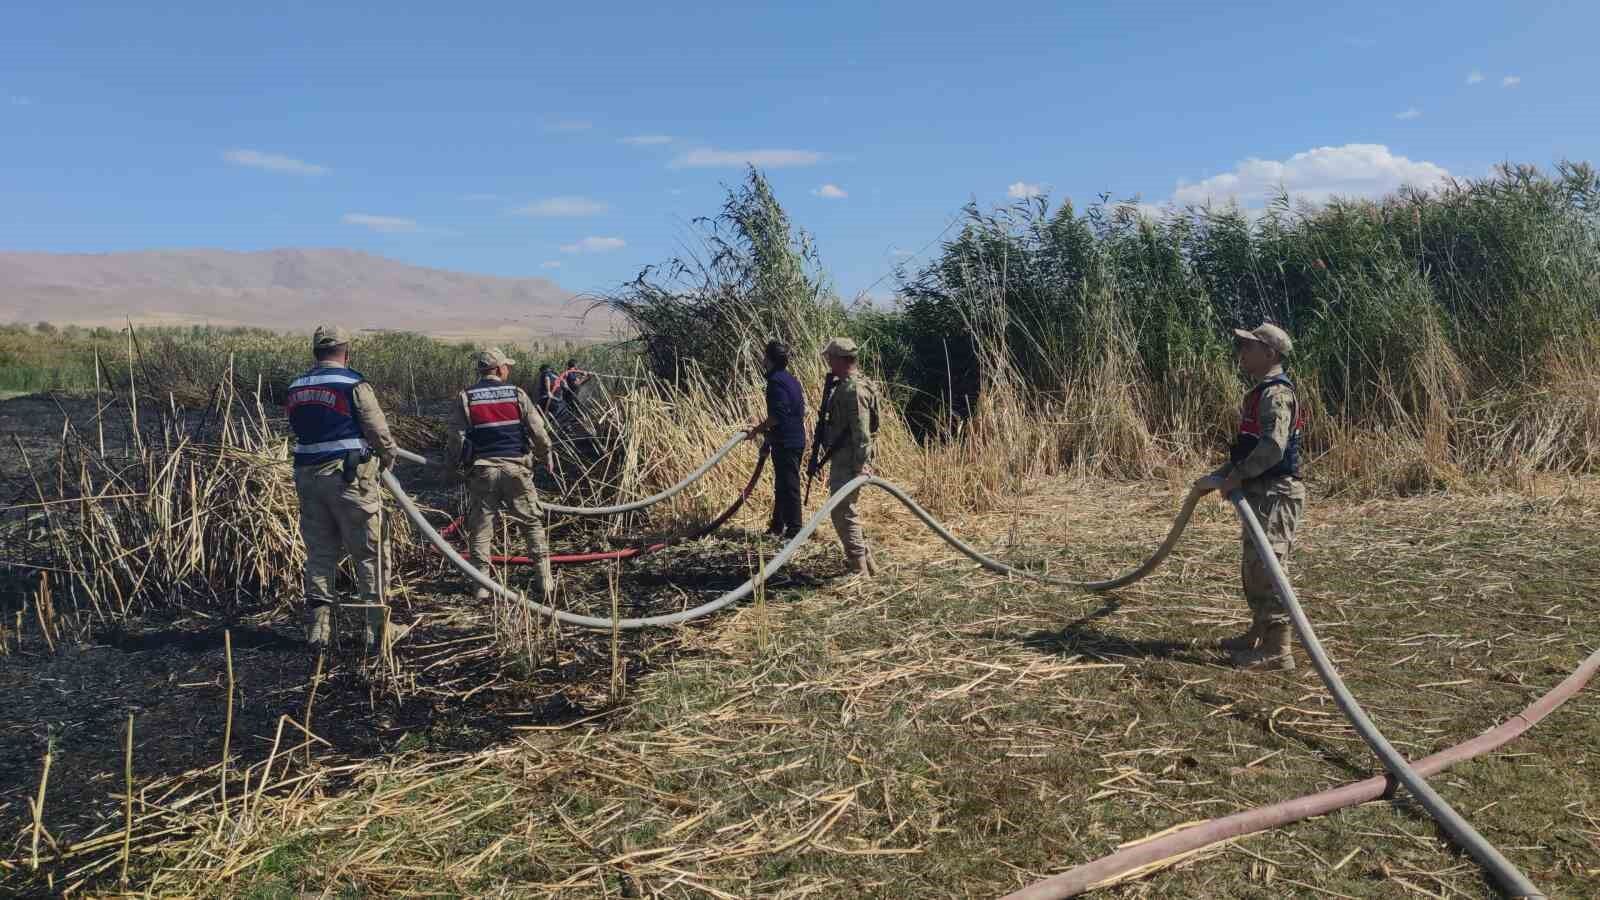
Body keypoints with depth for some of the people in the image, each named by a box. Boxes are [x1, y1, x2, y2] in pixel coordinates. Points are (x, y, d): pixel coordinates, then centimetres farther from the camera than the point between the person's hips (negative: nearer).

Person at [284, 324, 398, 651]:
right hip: (349, 476, -5)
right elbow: (379, 431, -7)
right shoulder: (353, 385, -9)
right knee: (368, 553, 5)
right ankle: (377, 627, 11)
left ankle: (317, 630, 16)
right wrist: (389, 457, 12)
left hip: (307, 475, 6)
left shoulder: (294, 389, 10)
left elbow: (301, 431, 13)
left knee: (319, 554, 12)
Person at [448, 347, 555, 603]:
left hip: (481, 469, 0)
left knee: (480, 528, 9)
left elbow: (457, 438, -2)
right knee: (533, 522, 11)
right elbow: (538, 432, -1)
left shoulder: (465, 398, 1)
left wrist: (459, 462, 16)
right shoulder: (517, 394, 1)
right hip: (515, 467, 0)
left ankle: (482, 585, 10)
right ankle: (544, 580, 9)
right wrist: (545, 453, 18)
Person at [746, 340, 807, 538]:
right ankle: (777, 526, 27)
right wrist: (765, 426, 20)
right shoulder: (789, 379, 14)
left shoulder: (776, 381, -16)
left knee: (788, 486, -4)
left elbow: (777, 415, -24)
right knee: (781, 484, 17)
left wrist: (759, 428, -10)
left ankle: (794, 530, 1)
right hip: (796, 438, 10)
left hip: (786, 442, -10)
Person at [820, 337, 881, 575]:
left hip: (848, 464, -11)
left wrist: (860, 465, -25)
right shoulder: (846, 386, 14)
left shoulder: (853, 389, -18)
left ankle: (858, 569, 2)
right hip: (841, 460, 11)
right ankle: (866, 562, 26)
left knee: (843, 513, -5)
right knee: (846, 512, 18)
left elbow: (862, 432, -23)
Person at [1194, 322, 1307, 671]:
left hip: (1276, 494, -11)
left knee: (1266, 568, -9)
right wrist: (1220, 476, 17)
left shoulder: (1277, 394, -16)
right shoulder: (1261, 393, 17)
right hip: (1261, 493, 11)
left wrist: (1237, 475, -23)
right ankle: (1259, 635, 33)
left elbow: (1273, 446, -29)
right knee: (1253, 568, 19)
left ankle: (1278, 650, -4)